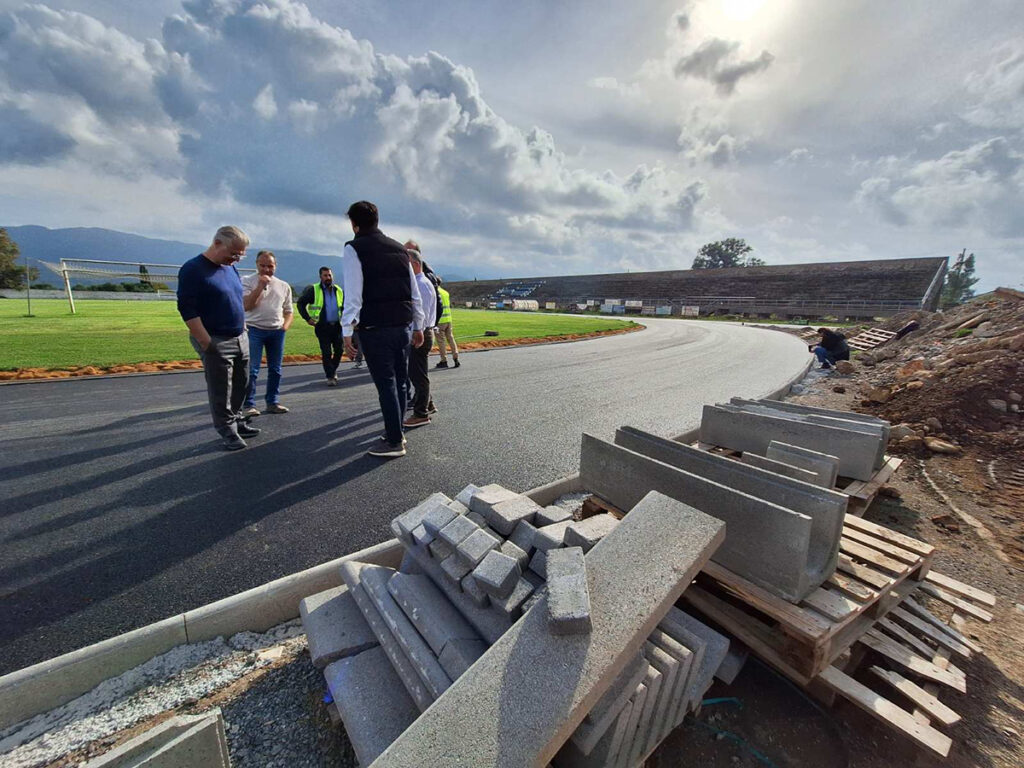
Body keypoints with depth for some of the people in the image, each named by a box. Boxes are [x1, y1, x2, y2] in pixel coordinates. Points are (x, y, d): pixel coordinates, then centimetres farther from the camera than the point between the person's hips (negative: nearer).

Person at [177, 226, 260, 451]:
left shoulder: (231, 268, 11)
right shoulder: (193, 269, -12)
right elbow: (187, 309, -16)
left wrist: (244, 330, 15)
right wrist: (207, 344, -19)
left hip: (240, 339, 7)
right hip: (216, 342, -7)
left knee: (241, 385, 14)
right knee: (221, 391, 3)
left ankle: (236, 421, 30)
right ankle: (228, 431, 15)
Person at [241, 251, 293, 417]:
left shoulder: (284, 286, 12)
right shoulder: (247, 281, 1)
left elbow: (288, 311, 17)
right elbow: (247, 306, -11)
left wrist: (285, 326, -1)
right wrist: (260, 286, -16)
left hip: (277, 332, 4)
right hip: (254, 329, -4)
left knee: (275, 370, 8)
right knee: (252, 370, -7)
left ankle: (272, 403, 19)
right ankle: (249, 405, 0)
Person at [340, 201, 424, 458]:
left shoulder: (354, 248, -2)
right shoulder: (399, 248, 15)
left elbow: (353, 295, -12)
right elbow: (415, 292, 13)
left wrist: (347, 331, -11)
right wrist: (418, 326, 18)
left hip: (375, 329, -6)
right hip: (404, 326, 6)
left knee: (386, 384, -1)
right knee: (399, 381, 14)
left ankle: (394, 442, 5)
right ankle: (396, 431, 28)